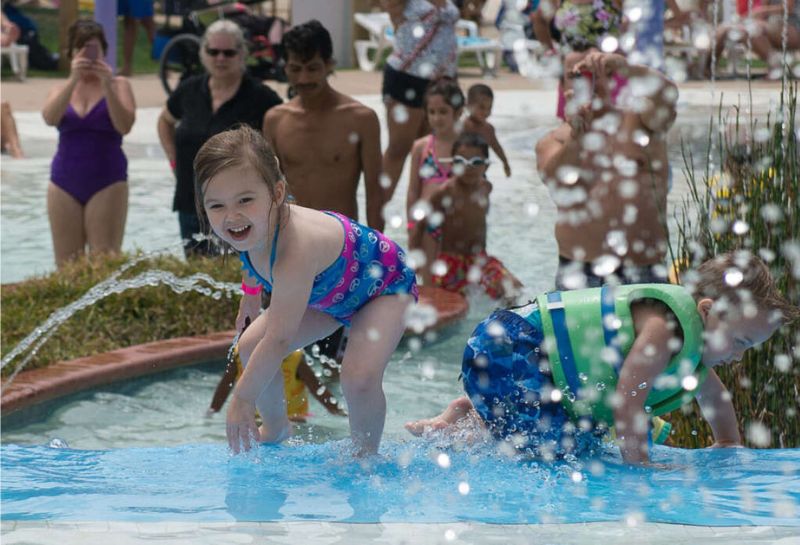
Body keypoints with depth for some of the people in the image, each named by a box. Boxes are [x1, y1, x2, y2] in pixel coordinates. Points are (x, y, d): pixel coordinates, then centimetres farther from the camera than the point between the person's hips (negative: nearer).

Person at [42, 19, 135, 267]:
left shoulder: (118, 85, 4)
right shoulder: (62, 89, 11)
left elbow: (124, 126, -11)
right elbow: (50, 117, -10)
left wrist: (107, 86, -21)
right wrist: (73, 80, -21)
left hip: (107, 183, -3)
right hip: (65, 184, 3)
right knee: (66, 266, 2)